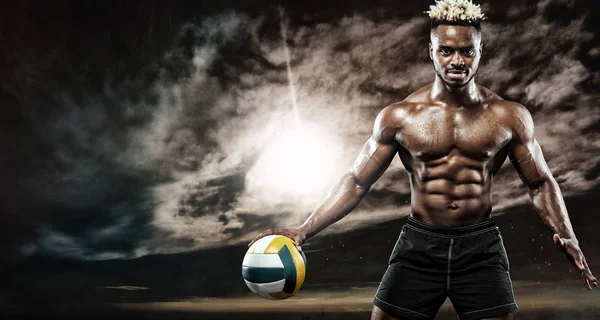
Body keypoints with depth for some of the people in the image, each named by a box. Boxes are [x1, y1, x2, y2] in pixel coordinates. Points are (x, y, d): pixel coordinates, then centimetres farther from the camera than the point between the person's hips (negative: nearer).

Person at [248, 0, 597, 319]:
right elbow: (356, 181, 0)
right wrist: (304, 231, -9)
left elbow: (541, 183, 9)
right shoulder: (399, 117, -3)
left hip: (481, 247, 1)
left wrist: (566, 237, -7)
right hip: (419, 244, 0)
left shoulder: (510, 117, 0)